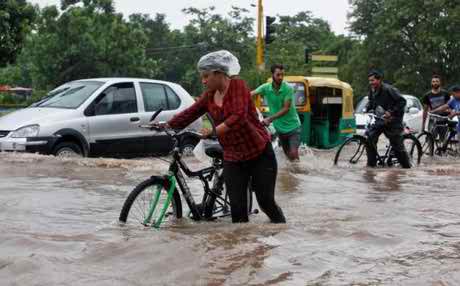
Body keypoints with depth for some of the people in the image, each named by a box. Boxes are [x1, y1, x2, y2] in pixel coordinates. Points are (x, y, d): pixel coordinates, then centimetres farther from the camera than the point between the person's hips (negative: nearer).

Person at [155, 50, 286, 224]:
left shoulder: (237, 86, -13)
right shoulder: (209, 96, 5)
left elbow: (239, 116, -27)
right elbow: (189, 114, 4)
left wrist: (214, 131, -35)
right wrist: (166, 126, -7)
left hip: (260, 154, -5)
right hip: (233, 159, 5)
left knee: (266, 202, 0)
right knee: (237, 209, -1)